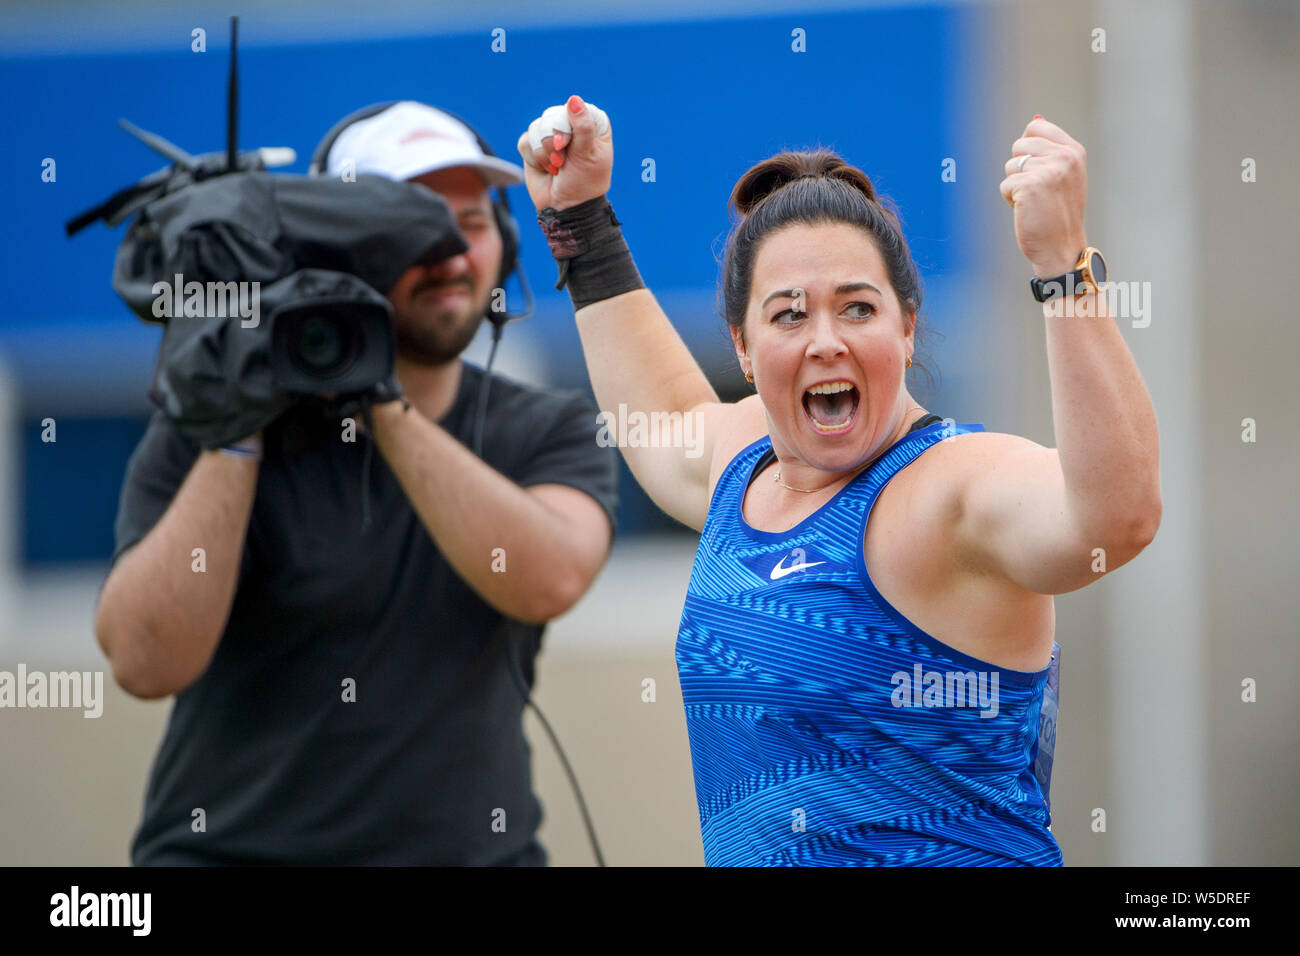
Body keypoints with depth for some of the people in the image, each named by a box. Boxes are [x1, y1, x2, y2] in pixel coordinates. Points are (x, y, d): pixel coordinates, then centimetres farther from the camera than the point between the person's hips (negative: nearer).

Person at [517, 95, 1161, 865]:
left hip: (950, 855, -7)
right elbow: (664, 420, 31)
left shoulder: (964, 480, -14)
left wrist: (1065, 265, -39)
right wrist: (581, 217, 32)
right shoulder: (747, 457, 8)